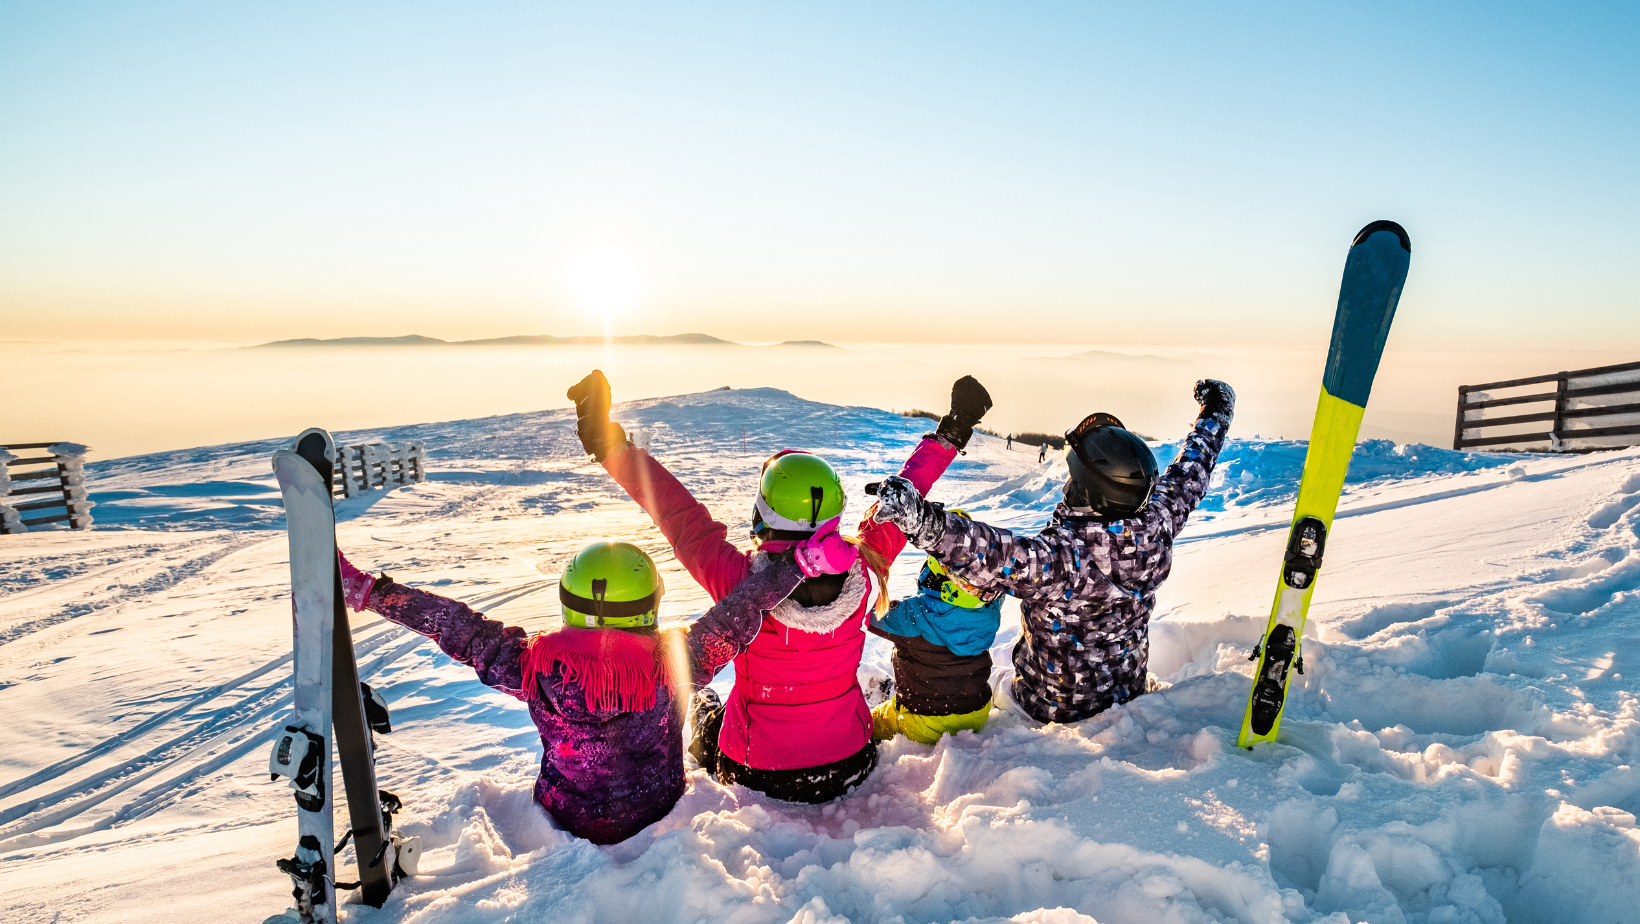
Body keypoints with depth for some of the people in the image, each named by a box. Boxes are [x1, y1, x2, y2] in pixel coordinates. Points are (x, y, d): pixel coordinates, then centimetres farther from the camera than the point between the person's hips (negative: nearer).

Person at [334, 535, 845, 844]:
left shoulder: (538, 667, -28)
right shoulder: (672, 662, -30)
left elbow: (458, 629, -24)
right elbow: (737, 618, -26)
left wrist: (364, 589, -18)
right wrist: (799, 560, -19)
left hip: (568, 824, 1)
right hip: (658, 820, -1)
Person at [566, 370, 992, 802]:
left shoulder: (740, 581, -31)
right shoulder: (861, 573, -23)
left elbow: (678, 514, -20)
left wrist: (611, 447, -10)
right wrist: (947, 437, 4)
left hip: (760, 777, -2)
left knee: (701, 703, 30)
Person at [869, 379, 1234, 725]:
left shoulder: (1063, 557, -41)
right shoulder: (1156, 529, -22)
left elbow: (997, 556, -59)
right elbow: (1187, 476, -3)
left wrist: (921, 519, -68)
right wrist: (1215, 415, 15)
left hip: (1054, 707, -5)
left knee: (1004, 684, 28)